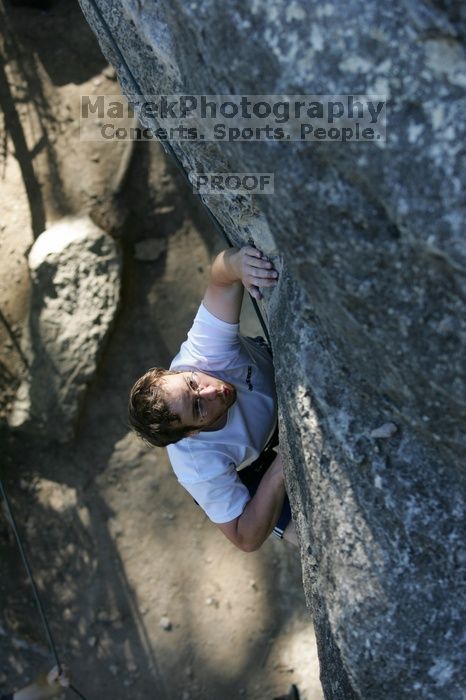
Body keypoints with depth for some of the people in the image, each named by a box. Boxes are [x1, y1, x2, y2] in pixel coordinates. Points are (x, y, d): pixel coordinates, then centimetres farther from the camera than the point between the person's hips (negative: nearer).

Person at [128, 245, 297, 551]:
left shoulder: (204, 352, -41)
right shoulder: (202, 471, -43)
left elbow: (222, 281, -44)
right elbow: (246, 538, -35)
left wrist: (236, 263, -70)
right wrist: (280, 469, -49)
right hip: (249, 469, -3)